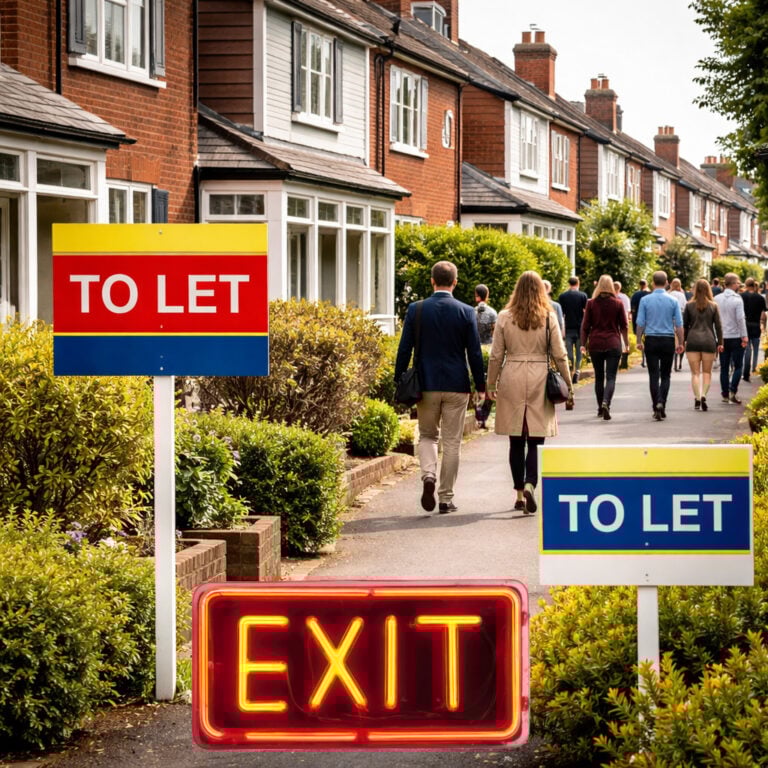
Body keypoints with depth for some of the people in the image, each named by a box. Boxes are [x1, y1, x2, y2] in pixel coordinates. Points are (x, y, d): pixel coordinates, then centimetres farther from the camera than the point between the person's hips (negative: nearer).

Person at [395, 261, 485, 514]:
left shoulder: (416, 310, -3)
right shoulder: (466, 312, -5)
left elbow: (404, 350, -1)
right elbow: (474, 352, -3)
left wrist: (399, 383, 7)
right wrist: (480, 386, 6)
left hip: (426, 384, 1)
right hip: (457, 385, -1)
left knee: (427, 435, 17)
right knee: (452, 443, 7)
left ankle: (428, 475, -10)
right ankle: (446, 498, 9)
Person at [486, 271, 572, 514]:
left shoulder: (505, 317, 0)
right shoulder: (549, 318, -2)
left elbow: (496, 355, 2)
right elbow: (559, 355, 1)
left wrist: (491, 385, 12)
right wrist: (568, 384, 10)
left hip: (511, 380, 1)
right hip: (539, 380, -1)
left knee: (516, 442, 9)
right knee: (535, 441, 1)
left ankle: (520, 494, 13)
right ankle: (530, 485, -20)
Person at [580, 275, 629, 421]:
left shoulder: (591, 303, 0)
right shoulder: (618, 303, -1)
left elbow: (585, 325, 1)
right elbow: (624, 325, 4)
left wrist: (583, 343, 8)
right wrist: (626, 343, 15)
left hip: (595, 344, 1)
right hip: (613, 343, -1)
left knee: (599, 377, 13)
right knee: (611, 377, -5)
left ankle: (600, 408, 18)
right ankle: (606, 403, -26)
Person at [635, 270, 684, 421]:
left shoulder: (645, 300, -2)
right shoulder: (673, 301, -2)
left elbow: (640, 323, -1)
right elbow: (679, 325, -1)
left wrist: (639, 341, 10)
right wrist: (680, 343, 7)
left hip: (651, 340, 0)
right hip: (668, 340, 0)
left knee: (654, 375, 3)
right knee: (665, 375, 10)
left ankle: (657, 405, -10)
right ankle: (662, 406, -3)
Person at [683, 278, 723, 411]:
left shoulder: (689, 305, 1)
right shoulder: (713, 306, 1)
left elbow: (685, 325, 5)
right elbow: (718, 326, 3)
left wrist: (683, 341, 15)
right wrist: (720, 343, 10)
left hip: (693, 341, 0)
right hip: (709, 341, 0)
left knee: (695, 373, 4)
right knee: (707, 372, 8)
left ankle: (697, 399, -4)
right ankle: (703, 395, -10)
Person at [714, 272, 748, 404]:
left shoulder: (717, 299, 3)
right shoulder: (737, 299, -12)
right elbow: (740, 319, -16)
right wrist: (744, 336, -11)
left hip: (722, 337, 5)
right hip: (736, 337, -5)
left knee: (724, 368, 10)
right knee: (738, 366, 3)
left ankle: (725, 394, 12)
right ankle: (733, 391, -10)